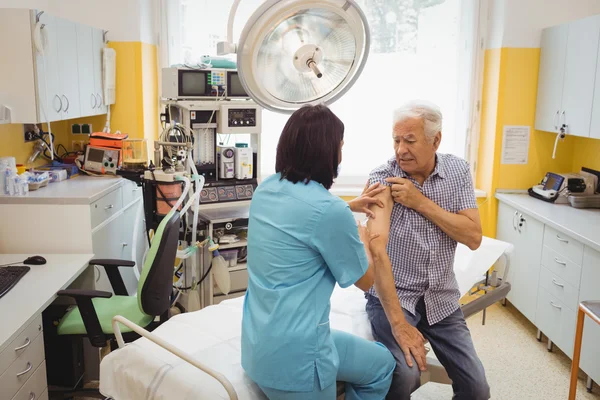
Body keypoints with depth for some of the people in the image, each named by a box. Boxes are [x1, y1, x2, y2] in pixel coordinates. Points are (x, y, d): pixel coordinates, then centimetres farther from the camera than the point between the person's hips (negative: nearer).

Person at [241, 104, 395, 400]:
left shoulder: (267, 188, 0)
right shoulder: (330, 210, -24)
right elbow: (366, 280, -6)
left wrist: (350, 207, 23)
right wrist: (362, 236, 12)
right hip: (292, 353, -8)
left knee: (382, 363, 24)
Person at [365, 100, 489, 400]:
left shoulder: (458, 171, -2)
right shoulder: (383, 179, -16)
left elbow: (474, 238, -9)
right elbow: (377, 251, -25)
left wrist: (421, 202, -21)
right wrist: (399, 324, -31)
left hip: (441, 299, 4)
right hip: (392, 295, -4)